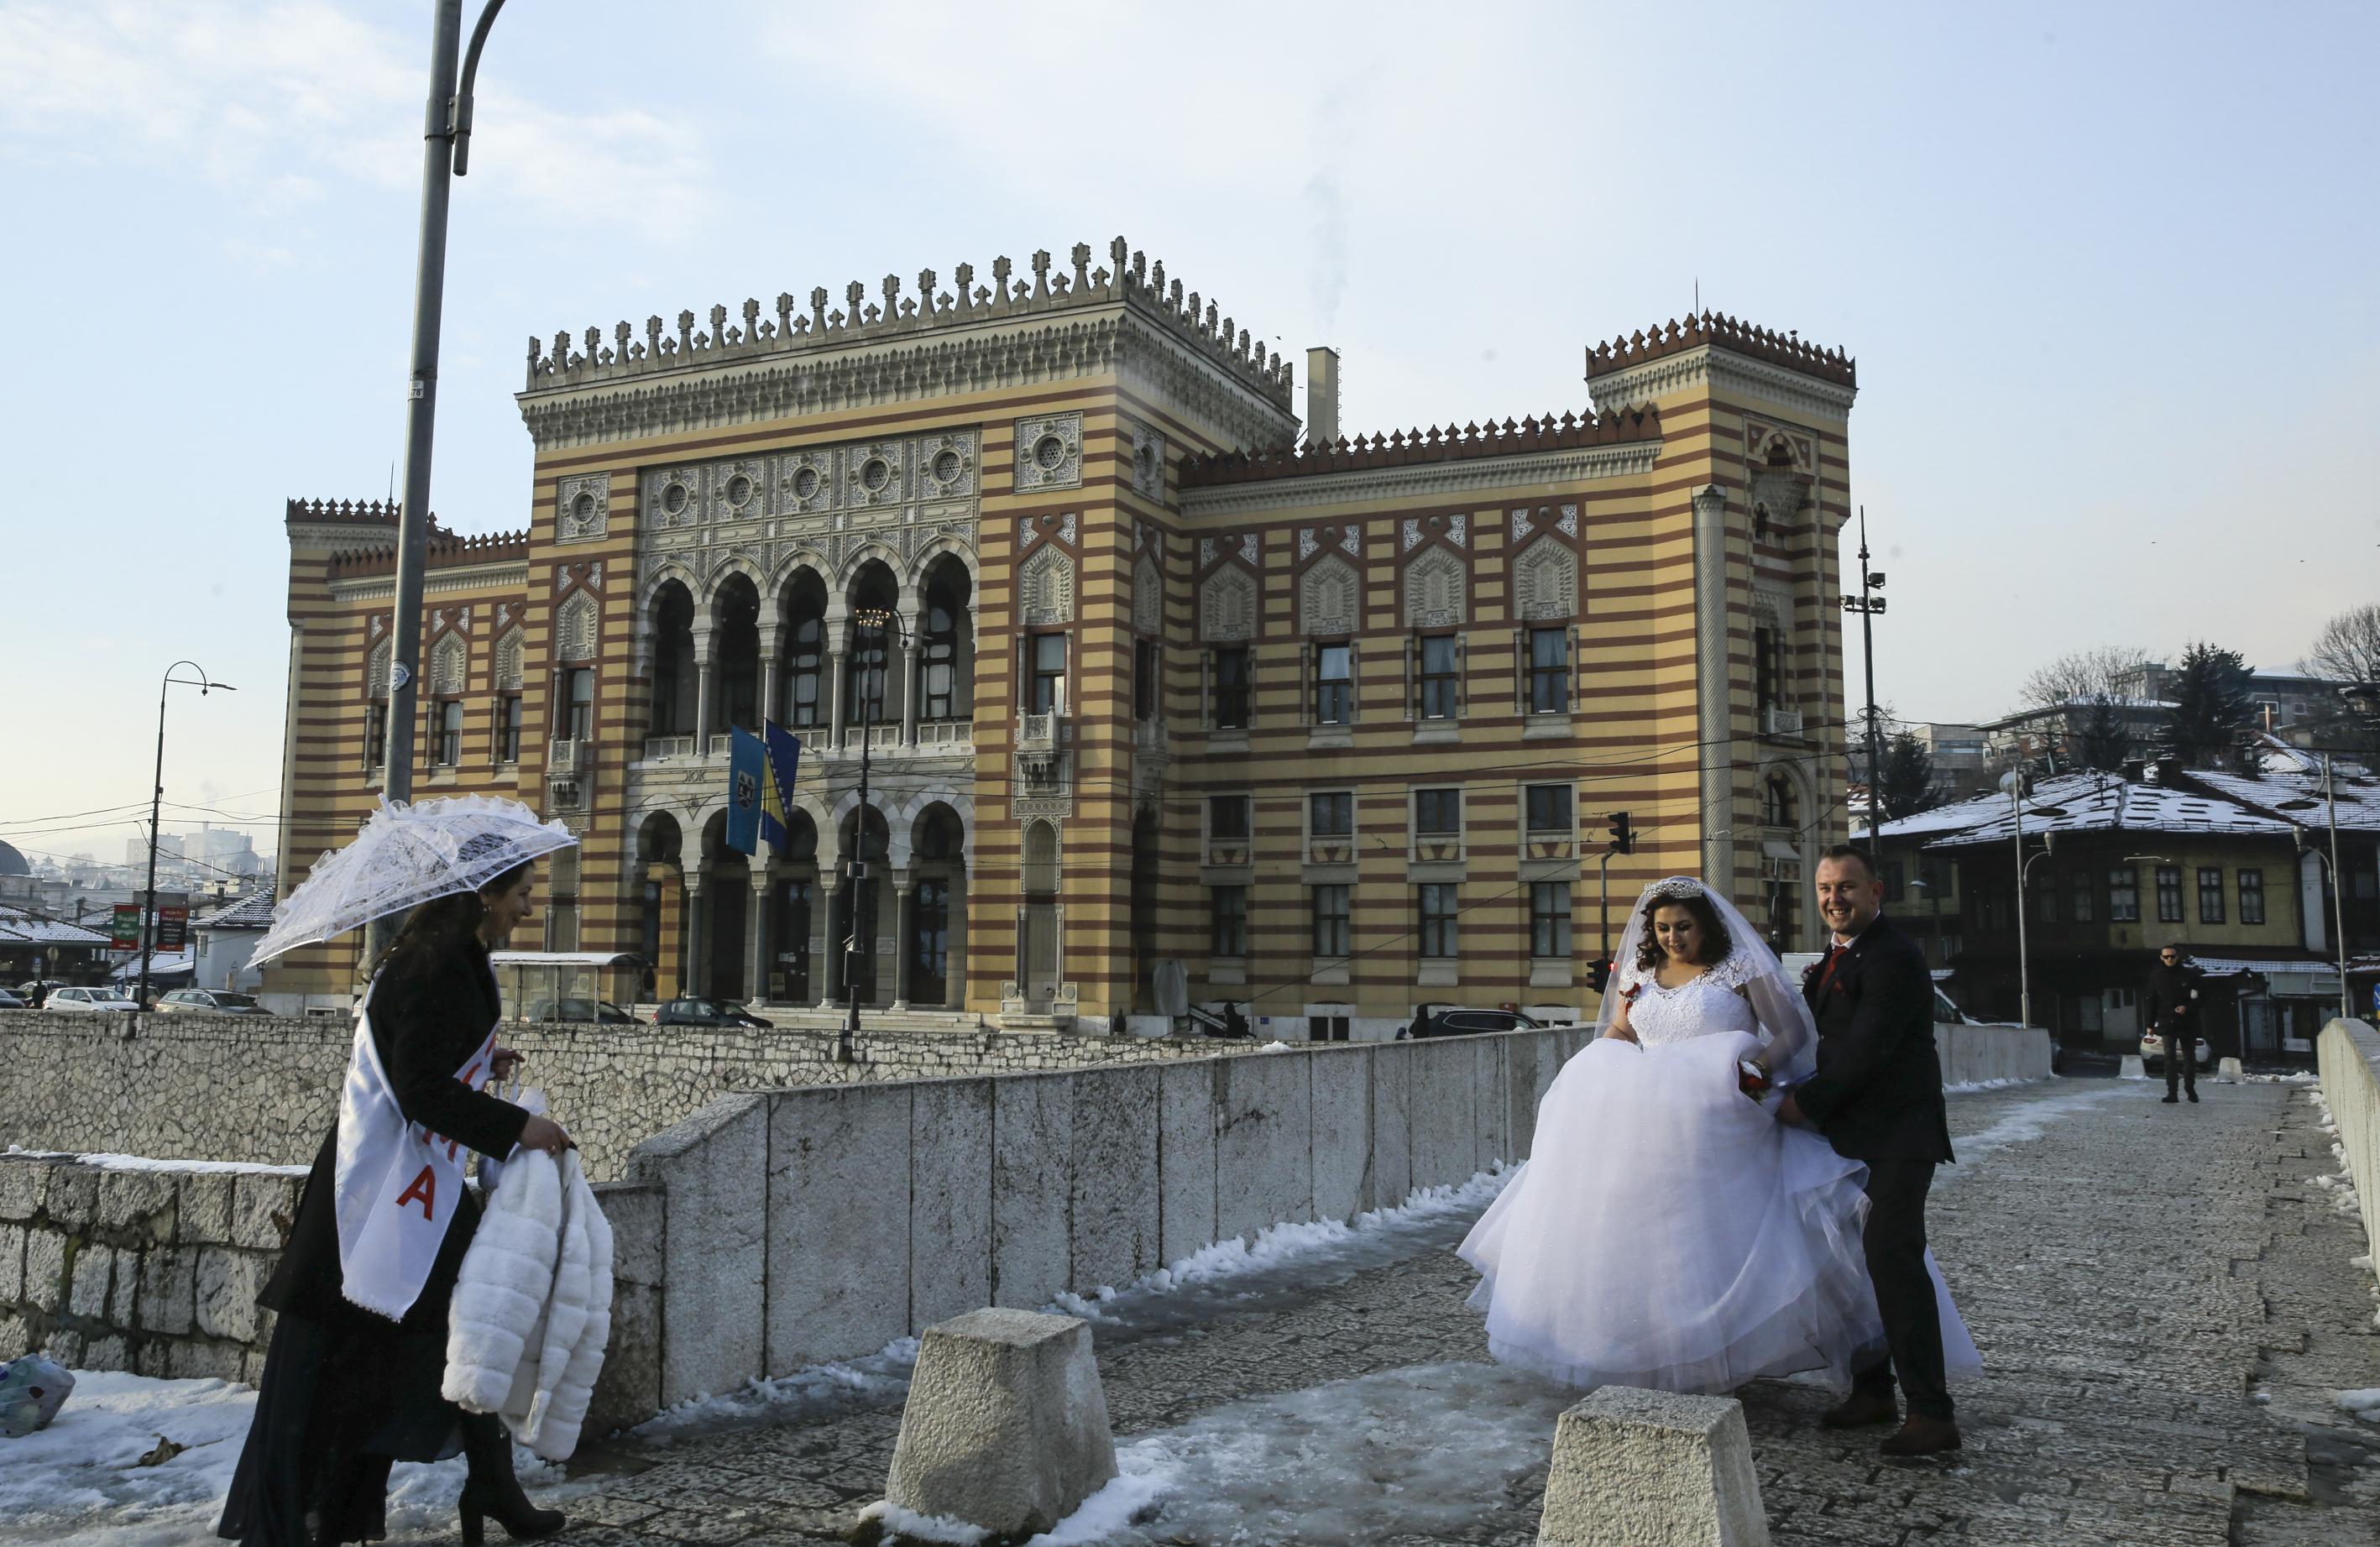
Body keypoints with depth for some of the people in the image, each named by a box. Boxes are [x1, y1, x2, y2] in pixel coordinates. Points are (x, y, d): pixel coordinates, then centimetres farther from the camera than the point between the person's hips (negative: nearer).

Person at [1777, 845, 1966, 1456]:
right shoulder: (1840, 957, 15)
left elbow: (1866, 1050, -21)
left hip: (1896, 1135, -10)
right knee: (1861, 1259, 14)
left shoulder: (1892, 957, -17)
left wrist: (1806, 1103, -13)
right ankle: (1873, 1389, 25)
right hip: (1852, 1135, 10)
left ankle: (1931, 1414, -10)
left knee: (1894, 1257, -14)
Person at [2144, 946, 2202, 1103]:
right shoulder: (2156, 976, 2)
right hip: (2167, 1022, 0)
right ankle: (2172, 1093, -9)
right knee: (2170, 1057, -8)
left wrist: (2187, 1007, -16)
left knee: (2189, 1056, 11)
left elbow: (2199, 997, 1)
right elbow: (2150, 1000, 6)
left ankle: (2190, 1089, 27)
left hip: (2187, 1022, 0)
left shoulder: (2189, 973, -1)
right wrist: (2150, 1023, 4)